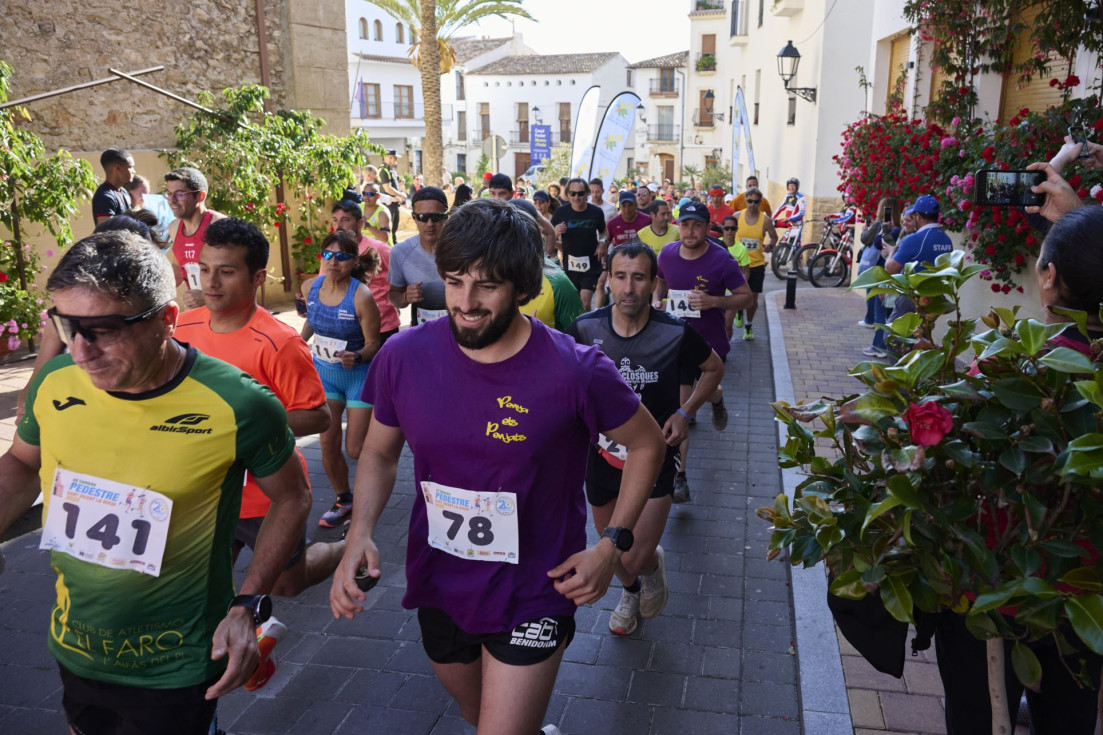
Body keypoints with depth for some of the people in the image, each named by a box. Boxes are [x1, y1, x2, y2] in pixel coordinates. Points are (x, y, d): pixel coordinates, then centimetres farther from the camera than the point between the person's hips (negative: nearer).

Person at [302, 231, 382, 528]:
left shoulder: (362, 296, -23)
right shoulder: (310, 286, -6)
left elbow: (373, 344, -18)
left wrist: (356, 356, -36)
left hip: (359, 374, -4)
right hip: (324, 372, 5)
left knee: (355, 449, -4)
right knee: (328, 444, 5)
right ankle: (343, 500, 26)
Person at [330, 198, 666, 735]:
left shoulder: (576, 372, -21)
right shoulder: (403, 356, -13)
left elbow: (647, 445, -4)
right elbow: (380, 453, 3)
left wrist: (612, 544, -11)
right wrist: (359, 533, -13)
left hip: (533, 594, -4)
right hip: (439, 587, 4)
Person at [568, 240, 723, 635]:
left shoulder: (675, 333, -17)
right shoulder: (585, 329, -13)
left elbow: (714, 369, 3)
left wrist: (685, 413, -9)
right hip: (602, 453, 3)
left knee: (638, 558, -10)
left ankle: (653, 566, 30)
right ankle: (630, 591, 55)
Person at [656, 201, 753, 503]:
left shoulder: (722, 260, -15)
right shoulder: (667, 254, -4)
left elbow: (747, 297, -9)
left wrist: (714, 301, -25)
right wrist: (657, 296, -4)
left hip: (711, 343, -1)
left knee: (706, 392, 23)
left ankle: (717, 400, 64)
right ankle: (678, 477, 0)